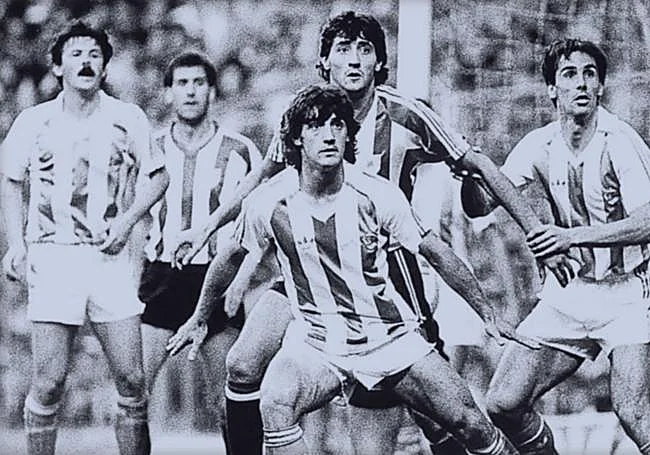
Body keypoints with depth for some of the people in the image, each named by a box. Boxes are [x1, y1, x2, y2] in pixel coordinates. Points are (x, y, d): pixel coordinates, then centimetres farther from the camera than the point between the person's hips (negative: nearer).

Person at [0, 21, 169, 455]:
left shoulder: (128, 118, 7)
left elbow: (158, 175, 15)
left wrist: (128, 219, -1)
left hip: (111, 259, 1)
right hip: (52, 258, -1)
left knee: (132, 380, -2)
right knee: (49, 382, -3)